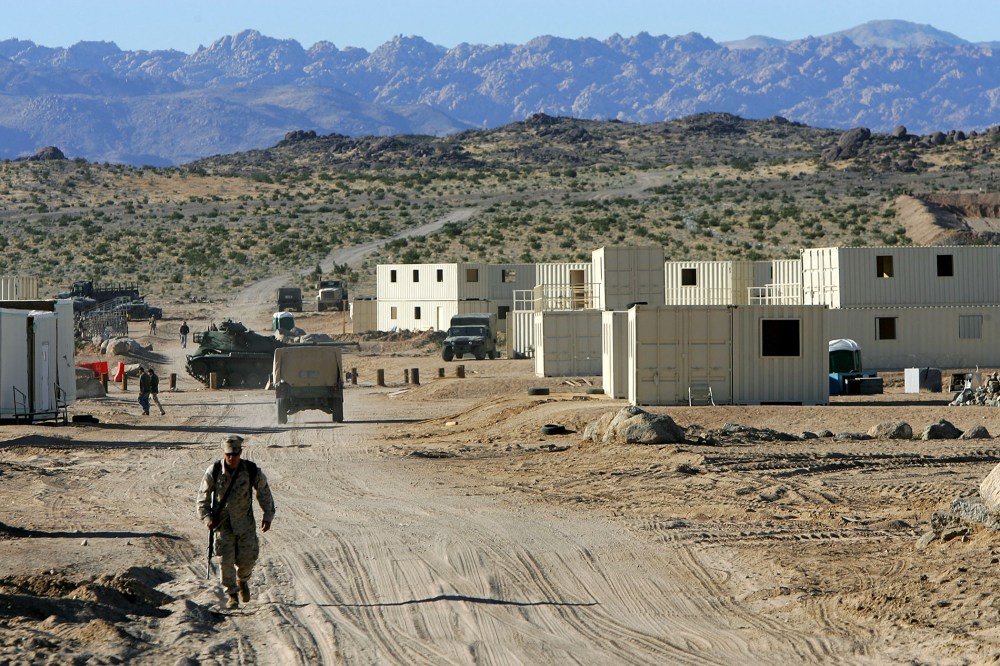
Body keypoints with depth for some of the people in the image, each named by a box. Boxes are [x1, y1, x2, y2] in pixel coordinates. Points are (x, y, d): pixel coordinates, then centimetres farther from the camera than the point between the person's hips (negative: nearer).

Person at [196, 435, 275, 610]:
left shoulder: (252, 471, -11)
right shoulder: (214, 471, -12)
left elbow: (264, 492, 4)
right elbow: (203, 496, -2)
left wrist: (268, 515, 3)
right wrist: (207, 518, -11)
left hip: (245, 522, 1)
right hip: (222, 522, -1)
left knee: (247, 558, 4)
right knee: (226, 560, -5)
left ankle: (242, 581, 37)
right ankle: (231, 594, 9)